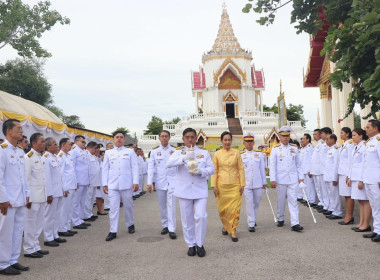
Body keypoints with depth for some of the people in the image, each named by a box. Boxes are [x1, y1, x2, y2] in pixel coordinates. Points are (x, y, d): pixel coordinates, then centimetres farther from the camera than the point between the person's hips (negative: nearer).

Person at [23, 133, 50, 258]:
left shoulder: (40, 157, 14)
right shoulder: (29, 157, -12)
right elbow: (26, 178, -15)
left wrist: (45, 195, 14)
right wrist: (28, 198, -16)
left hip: (41, 196, 8)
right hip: (33, 197, -8)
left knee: (38, 224, 15)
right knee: (30, 224, 2)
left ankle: (35, 247, 25)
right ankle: (29, 249, 12)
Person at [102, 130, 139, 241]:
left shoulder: (130, 152, 7)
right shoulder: (108, 153, 11)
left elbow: (134, 167, 2)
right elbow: (105, 169, 10)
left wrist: (135, 182, -7)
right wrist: (104, 184, 4)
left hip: (127, 184, 0)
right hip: (113, 185, 1)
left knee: (128, 206, 10)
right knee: (114, 208, -1)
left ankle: (130, 225, 30)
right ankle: (113, 231, 3)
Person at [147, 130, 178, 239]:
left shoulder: (174, 151, 3)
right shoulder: (154, 151, 6)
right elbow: (151, 167, 3)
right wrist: (150, 183, -3)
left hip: (172, 181, -2)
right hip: (160, 182, 2)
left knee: (171, 205, -8)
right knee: (162, 205, 8)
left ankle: (172, 229, -6)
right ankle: (165, 226, 22)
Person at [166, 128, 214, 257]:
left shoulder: (204, 153, 10)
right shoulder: (179, 152, 6)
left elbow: (211, 168, 6)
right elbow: (168, 164, -13)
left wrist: (201, 171, -16)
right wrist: (184, 158, -28)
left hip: (200, 190, 0)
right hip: (184, 190, 0)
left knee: (201, 216, -9)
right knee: (187, 219, 5)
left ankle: (200, 244, 9)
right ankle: (191, 244, 19)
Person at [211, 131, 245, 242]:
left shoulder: (236, 153, 3)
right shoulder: (217, 154, 2)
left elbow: (241, 169, 4)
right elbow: (214, 171, 2)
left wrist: (242, 184, -1)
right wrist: (214, 186, -3)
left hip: (235, 185, 0)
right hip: (221, 185, 0)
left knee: (235, 208, -3)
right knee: (222, 208, 8)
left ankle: (233, 230, 10)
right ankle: (226, 226, 33)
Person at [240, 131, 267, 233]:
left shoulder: (259, 154, 6)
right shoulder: (240, 155, 1)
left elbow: (262, 168, 9)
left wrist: (264, 182, 10)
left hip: (258, 183, 2)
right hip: (246, 184, -2)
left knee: (257, 202, 13)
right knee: (249, 203, -2)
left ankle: (252, 219, 34)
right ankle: (251, 224, 5)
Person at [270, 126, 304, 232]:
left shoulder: (294, 148, 8)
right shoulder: (275, 149, 0)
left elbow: (298, 164, 11)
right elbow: (272, 165, -2)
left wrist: (300, 177, 6)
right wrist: (273, 179, -9)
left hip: (293, 179, 1)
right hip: (280, 180, -1)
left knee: (293, 200, -4)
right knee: (280, 200, 9)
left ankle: (295, 224, -6)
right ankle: (280, 219, 26)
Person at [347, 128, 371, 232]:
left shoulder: (364, 147, -12)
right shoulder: (356, 148, 16)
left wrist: (361, 180, -18)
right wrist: (350, 178, 17)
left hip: (362, 177, -9)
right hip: (355, 178, 9)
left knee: (365, 201, -3)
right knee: (360, 201, 13)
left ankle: (366, 224, 3)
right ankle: (361, 223, 19)